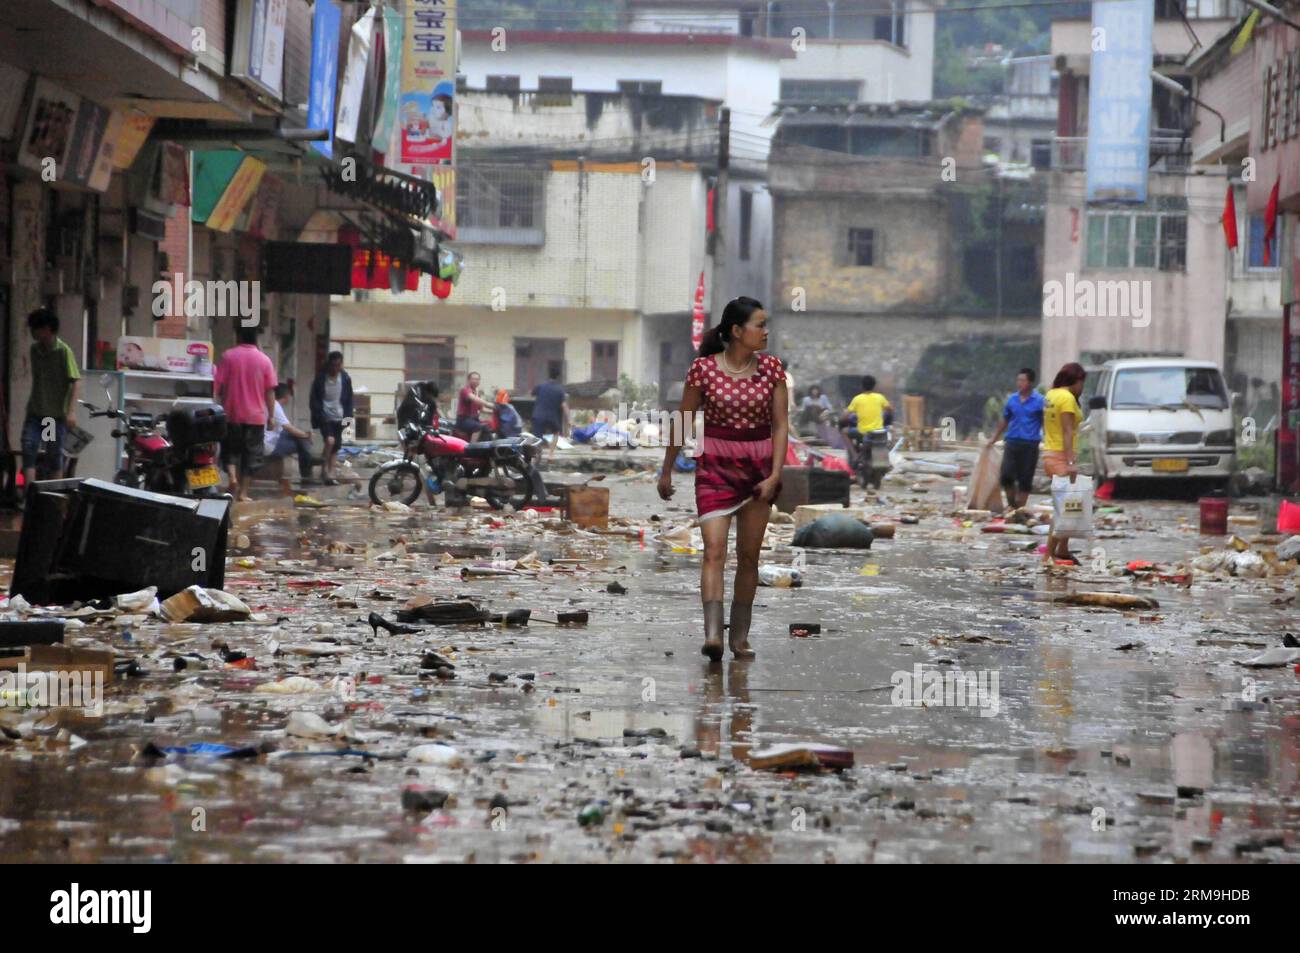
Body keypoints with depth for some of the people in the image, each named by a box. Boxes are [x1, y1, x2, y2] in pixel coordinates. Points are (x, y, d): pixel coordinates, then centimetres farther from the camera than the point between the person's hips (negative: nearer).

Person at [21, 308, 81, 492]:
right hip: (35, 412, 4)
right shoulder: (34, 349, 7)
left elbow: (76, 381, -14)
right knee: (28, 449, -12)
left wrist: (71, 410, -22)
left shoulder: (63, 351, -10)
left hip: (57, 414, -4)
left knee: (54, 457, 4)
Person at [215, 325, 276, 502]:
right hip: (256, 416, 0)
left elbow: (218, 386, -5)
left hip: (232, 414, 0)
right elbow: (270, 391, -1)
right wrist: (271, 416, 5)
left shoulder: (228, 357, -4)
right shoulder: (264, 360, -2)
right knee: (251, 454, 7)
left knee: (230, 450, 14)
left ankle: (232, 476, -11)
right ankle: (243, 492, 6)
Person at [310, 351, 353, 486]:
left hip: (339, 418, 3)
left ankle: (330, 474, 10)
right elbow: (314, 399, -3)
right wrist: (319, 416, -13)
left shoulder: (345, 379, 1)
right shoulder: (320, 379, -6)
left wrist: (348, 416, 0)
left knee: (336, 447, 4)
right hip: (325, 418, -3)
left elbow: (349, 399, 9)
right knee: (330, 440, -22)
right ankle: (324, 469, -8)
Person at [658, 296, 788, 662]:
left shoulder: (770, 368, 1)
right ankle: (712, 634, -26)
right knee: (714, 550, -16)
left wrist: (775, 474, -8)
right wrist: (667, 470, 9)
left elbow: (780, 425, 2)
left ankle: (740, 637, 16)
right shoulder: (704, 368, -6)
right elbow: (683, 422, 3)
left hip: (759, 467, 3)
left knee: (749, 556, 7)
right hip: (715, 466, -3)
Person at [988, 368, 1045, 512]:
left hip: (1030, 444, -3)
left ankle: (1020, 507, 10)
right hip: (1012, 442, 3)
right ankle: (1011, 504, 13)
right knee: (1006, 475, -5)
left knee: (1025, 479, 1)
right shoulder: (1012, 400, 9)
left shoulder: (1039, 401, -4)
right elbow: (1004, 420, 21)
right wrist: (994, 439, 24)